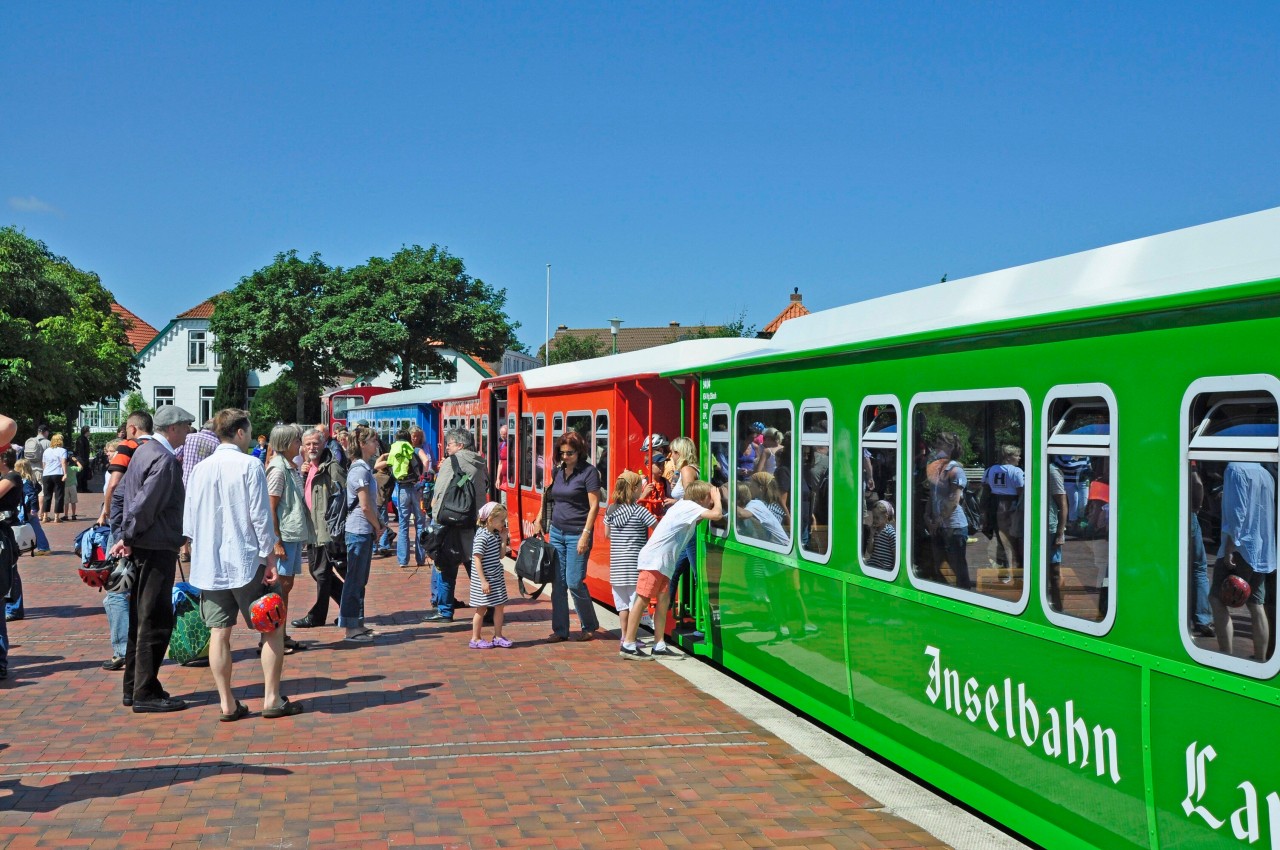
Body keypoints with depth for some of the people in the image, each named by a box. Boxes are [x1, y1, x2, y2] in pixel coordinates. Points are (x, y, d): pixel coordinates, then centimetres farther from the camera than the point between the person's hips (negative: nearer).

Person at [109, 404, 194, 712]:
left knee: (141, 618, 16)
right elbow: (144, 505, -24)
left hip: (141, 548, 10)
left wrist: (121, 534, 11)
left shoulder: (144, 451, 13)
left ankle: (133, 687, 24)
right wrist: (127, 538, -10)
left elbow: (119, 494, 17)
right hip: (158, 548, -10)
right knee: (156, 621, -4)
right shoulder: (165, 460, -18)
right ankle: (145, 693, 1)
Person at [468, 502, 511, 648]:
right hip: (484, 578, -8)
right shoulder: (482, 536, -19)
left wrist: (504, 539, -1)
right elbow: (477, 560, -20)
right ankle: (475, 639, 13)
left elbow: (500, 556, 10)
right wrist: (483, 581, -21)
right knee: (482, 608, 2)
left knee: (499, 606, 10)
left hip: (497, 578, 8)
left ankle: (498, 637, 20)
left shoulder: (496, 535, 7)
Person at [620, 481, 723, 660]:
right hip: (654, 559, -10)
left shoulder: (685, 506, 16)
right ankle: (628, 645, -5)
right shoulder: (689, 506, -12)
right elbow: (716, 514, -22)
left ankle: (659, 647, 11)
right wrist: (717, 499, -2)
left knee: (663, 600, 8)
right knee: (643, 599, -7)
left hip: (664, 562, 10)